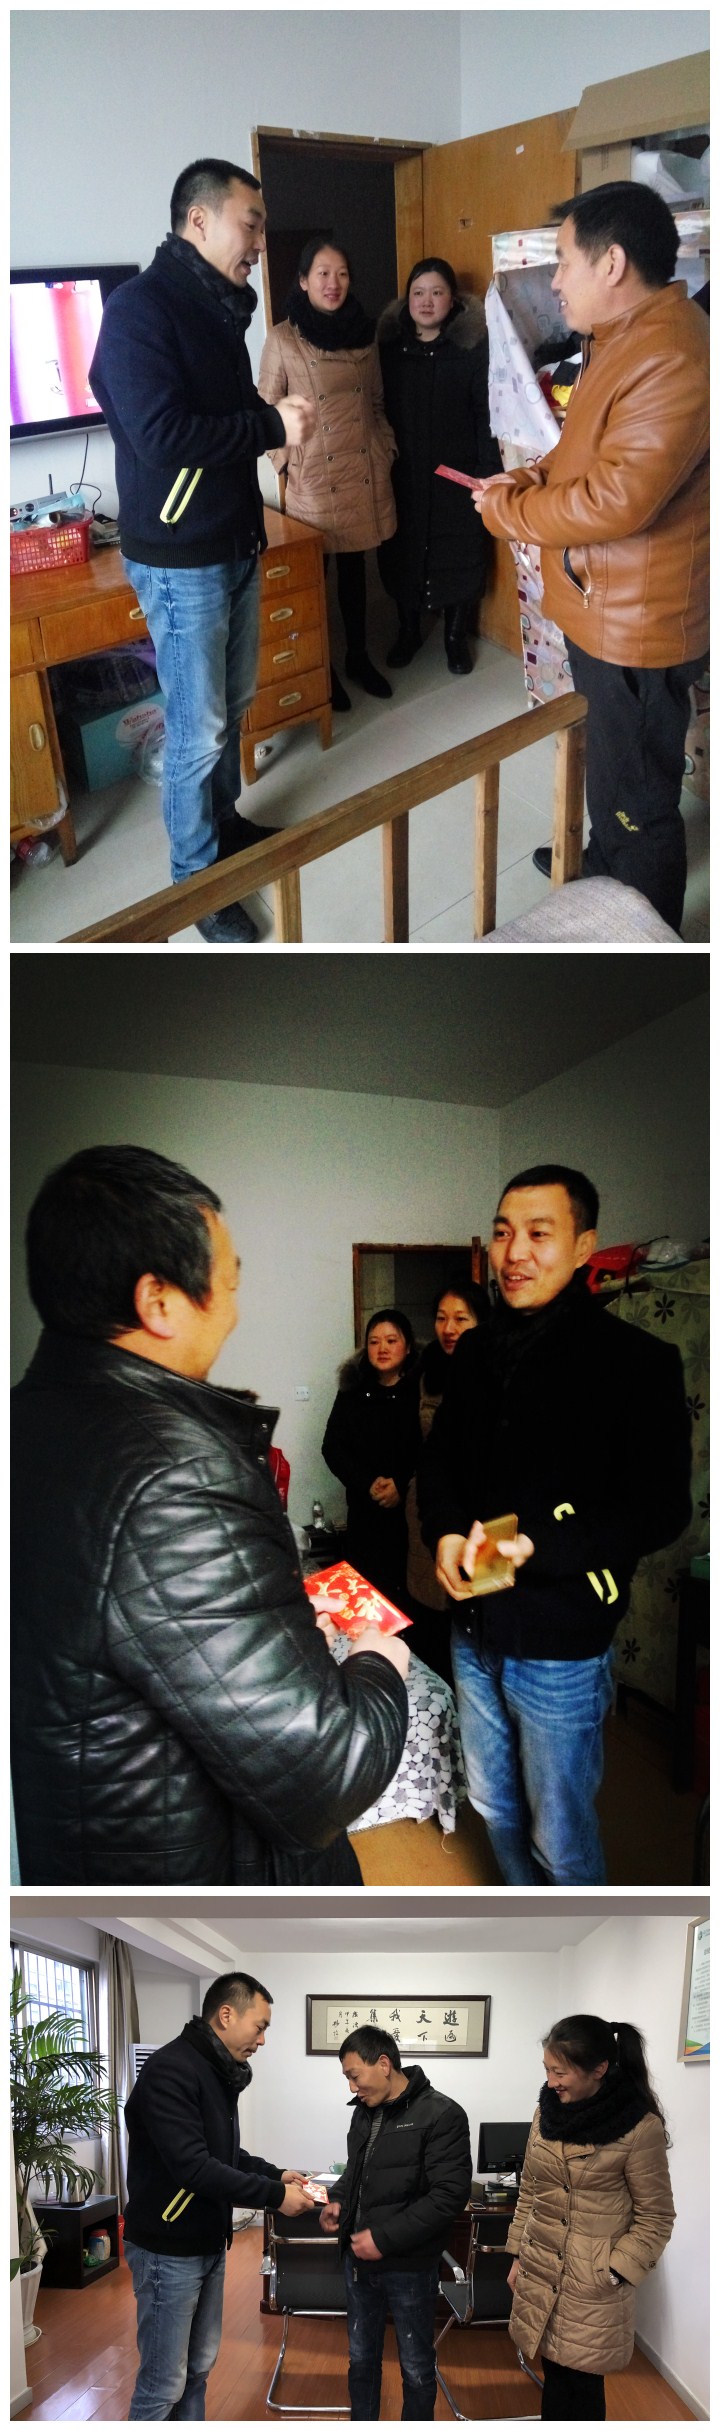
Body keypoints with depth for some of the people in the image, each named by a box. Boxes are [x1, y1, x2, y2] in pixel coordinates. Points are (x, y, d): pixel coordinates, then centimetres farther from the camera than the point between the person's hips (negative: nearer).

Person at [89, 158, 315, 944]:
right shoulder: (141, 306, -18)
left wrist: (278, 417, -3)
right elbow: (160, 434, -27)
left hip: (236, 542, 9)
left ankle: (224, 825, 37)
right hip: (178, 557, -9)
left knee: (233, 705, 19)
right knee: (197, 729, -1)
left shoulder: (219, 307, 10)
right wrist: (273, 426, -18)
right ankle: (196, 877, 11)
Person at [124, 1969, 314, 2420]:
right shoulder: (171, 2070, -23)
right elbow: (193, 2167, -29)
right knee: (163, 2384, -3)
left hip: (209, 2244, 10)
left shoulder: (219, 2073, 8)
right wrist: (274, 2196, -23)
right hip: (169, 2250, -10)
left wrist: (276, 2174, 2)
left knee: (198, 2368, 17)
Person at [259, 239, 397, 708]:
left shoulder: (364, 333, 7)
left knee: (355, 567, 14)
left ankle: (359, 657, 28)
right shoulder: (283, 339, -7)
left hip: (364, 472, 4)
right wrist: (287, 460, -10)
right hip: (314, 477, -4)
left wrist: (387, 449, 8)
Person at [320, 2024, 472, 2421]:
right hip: (358, 2259, 6)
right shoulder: (365, 2111, 5)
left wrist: (384, 2238, -22)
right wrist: (339, 2199, -1)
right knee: (361, 2358, 19)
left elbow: (449, 2195, -21)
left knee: (416, 2368, 9)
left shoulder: (441, 2115, -17)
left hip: (409, 2267, -6)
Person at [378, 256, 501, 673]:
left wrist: (489, 471, -14)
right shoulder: (390, 346, 2)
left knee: (460, 556, 5)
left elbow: (486, 413, -9)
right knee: (402, 552, 11)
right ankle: (408, 631, 30)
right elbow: (378, 409, 5)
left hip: (457, 472, -3)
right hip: (403, 474, 3)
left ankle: (457, 636, 22)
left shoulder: (473, 346, -7)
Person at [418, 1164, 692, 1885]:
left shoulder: (637, 1362, -14)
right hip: (475, 1631, 6)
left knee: (560, 1837, 7)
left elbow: (659, 1509, -16)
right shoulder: (478, 1351, 6)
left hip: (560, 1644, -6)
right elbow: (439, 1458, 14)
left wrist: (535, 1546, -27)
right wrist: (445, 1534, -9)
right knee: (496, 1806, 22)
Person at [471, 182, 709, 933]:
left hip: (638, 619, -11)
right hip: (601, 606, 11)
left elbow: (616, 499, -31)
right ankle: (603, 861, 51)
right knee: (607, 759, 30)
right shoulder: (624, 339, 9)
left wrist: (507, 511, -16)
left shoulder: (673, 358, -27)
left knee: (639, 794, 2)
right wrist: (531, 477, 2)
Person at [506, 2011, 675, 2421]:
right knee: (554, 2375, 11)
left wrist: (613, 2275, -13)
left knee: (582, 2385, 5)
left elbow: (655, 2218, -9)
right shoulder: (549, 2111, 1)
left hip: (593, 2284, -5)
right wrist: (517, 2255, 13)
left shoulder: (640, 2128, -16)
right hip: (540, 2273, 5)